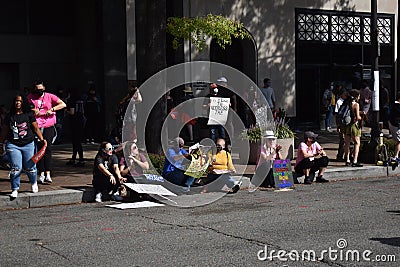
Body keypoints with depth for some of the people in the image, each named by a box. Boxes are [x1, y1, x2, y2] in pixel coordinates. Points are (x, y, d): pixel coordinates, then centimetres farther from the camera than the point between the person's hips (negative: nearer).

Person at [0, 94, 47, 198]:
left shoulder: (29, 115, 3)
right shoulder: (9, 116, 6)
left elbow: (36, 128, 4)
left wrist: (42, 139, -6)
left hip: (28, 144, 0)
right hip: (13, 145, 0)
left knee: (30, 167, 5)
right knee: (16, 168, -8)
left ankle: (34, 183, 34)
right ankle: (15, 189, 2)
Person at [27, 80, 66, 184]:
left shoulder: (50, 96, 5)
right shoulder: (31, 97, 9)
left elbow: (63, 104, -1)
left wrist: (52, 109, -12)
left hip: (48, 127, -1)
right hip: (36, 127, 1)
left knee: (47, 149, -10)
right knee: (39, 149, 2)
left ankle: (48, 174, -14)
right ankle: (41, 174, 6)